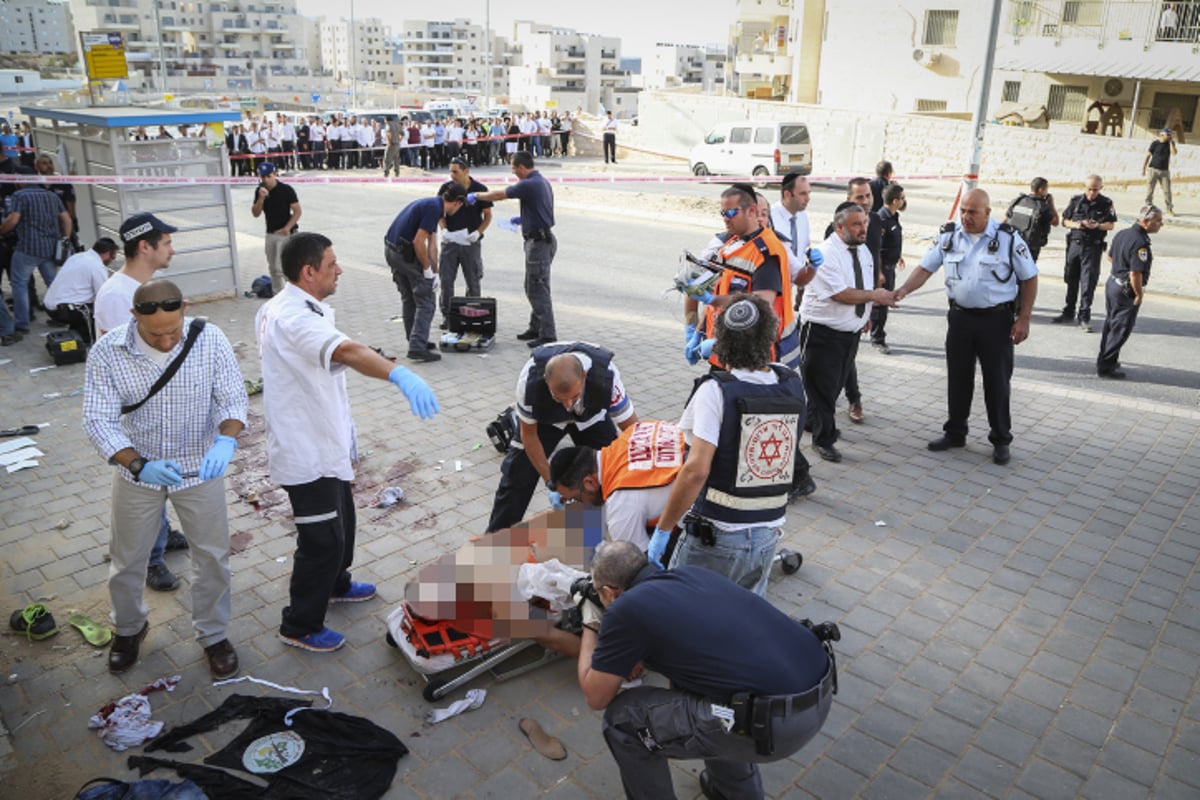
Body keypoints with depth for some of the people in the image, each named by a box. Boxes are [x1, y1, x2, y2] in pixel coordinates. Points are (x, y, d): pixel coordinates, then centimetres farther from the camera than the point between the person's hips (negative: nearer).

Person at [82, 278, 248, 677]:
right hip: (137, 471, 0)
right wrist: (140, 465, -34)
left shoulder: (209, 340, -19)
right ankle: (129, 627, 46)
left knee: (213, 556, 11)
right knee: (127, 560, 18)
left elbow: (233, 398, -14)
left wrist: (226, 440, -35)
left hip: (199, 469, 0)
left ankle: (213, 633, 34)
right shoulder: (107, 353, -19)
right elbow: (99, 421, -19)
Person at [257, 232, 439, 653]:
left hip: (324, 444, 11)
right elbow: (346, 351, -48)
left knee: (340, 522, 26)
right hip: (309, 454, -10)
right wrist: (400, 375, -64)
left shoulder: (280, 307, 9)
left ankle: (335, 584, 49)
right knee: (322, 540, 2)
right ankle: (300, 626, 20)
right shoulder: (296, 318, -27)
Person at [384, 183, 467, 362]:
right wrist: (428, 270, -11)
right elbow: (418, 242, -21)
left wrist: (434, 273, 14)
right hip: (406, 253, -10)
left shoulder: (432, 205, 14)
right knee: (426, 301, -2)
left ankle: (416, 340, 32)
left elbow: (432, 245, 14)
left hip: (391, 249, 10)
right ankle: (417, 347, -5)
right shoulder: (434, 208, -16)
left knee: (408, 298, 20)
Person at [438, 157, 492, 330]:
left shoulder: (479, 189, -5)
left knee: (473, 281, 7)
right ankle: (447, 315, 13)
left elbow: (488, 215, 2)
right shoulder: (446, 188, 0)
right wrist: (444, 229, -7)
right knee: (446, 280, 1)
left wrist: (478, 232, -12)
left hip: (471, 242, -1)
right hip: (450, 240, 2)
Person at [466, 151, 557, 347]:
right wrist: (523, 219, 30)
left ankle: (548, 335, -4)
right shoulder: (542, 181, 13)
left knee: (538, 290, -7)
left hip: (538, 241, -10)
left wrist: (475, 196, 4)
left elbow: (499, 195, -10)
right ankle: (536, 328, 26)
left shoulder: (528, 185, -17)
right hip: (543, 238, 10)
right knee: (533, 288, 18)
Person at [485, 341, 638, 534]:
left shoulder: (606, 376, -42)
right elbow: (529, 434, -22)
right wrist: (551, 483, -20)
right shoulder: (530, 380, -40)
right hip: (544, 417, 0)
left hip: (591, 415, 1)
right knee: (518, 472, -6)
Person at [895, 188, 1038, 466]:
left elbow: (1029, 278, -3)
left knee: (997, 381, 6)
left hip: (997, 319, -3)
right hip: (960, 317, 3)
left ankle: (1001, 440, 20)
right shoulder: (948, 236, -1)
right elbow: (926, 268, 0)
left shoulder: (1008, 239, -9)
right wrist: (904, 290, -19)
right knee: (957, 378, 12)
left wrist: (1024, 319, -8)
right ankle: (955, 433, 28)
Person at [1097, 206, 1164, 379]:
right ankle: (1106, 366, 6)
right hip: (1126, 291, -9)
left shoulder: (1123, 234, 4)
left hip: (1113, 282, 9)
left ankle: (1106, 360, 33)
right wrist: (1139, 295, -15)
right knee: (1120, 330, 0)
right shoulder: (1140, 243, -25)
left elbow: (1110, 256, 19)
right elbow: (1135, 274, -28)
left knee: (1111, 324, 20)